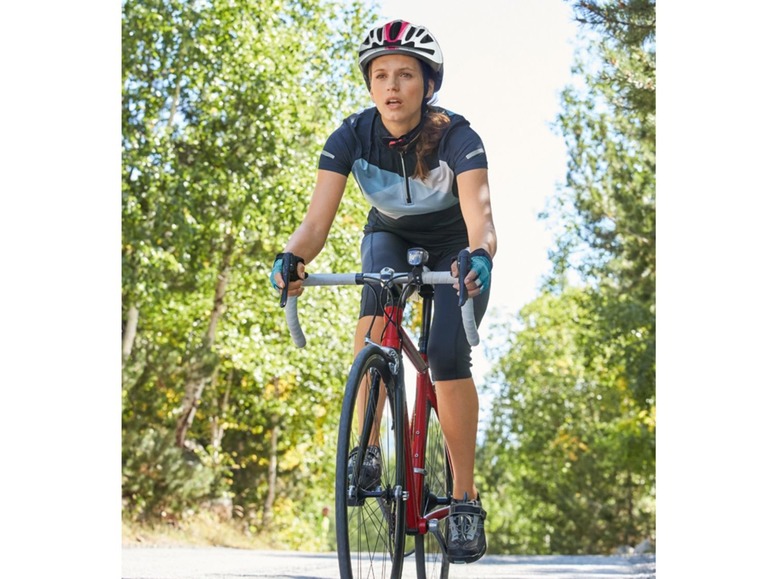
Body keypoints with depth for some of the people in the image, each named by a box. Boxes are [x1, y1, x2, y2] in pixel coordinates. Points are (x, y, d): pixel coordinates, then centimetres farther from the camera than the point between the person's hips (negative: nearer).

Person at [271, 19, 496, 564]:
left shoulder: (456, 136, -30)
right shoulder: (352, 137, -23)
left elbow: (479, 217, -43)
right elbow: (318, 218, -30)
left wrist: (479, 259, -65)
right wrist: (292, 258, -52)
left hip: (454, 251, -2)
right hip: (391, 239, 2)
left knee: (448, 356, -22)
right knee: (377, 292, -33)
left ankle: (466, 497, -7)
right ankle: (366, 447, -25)